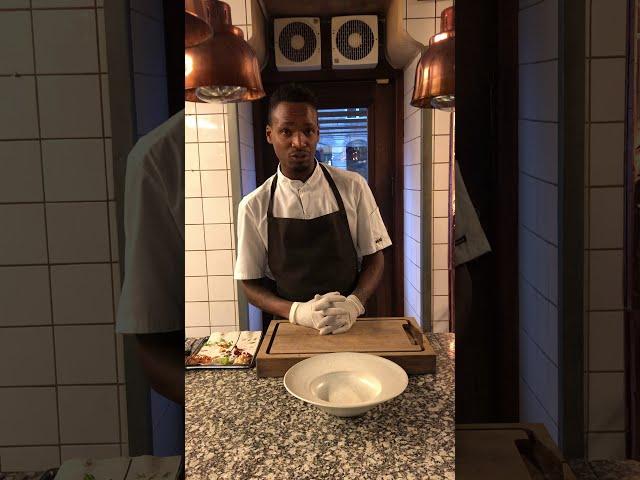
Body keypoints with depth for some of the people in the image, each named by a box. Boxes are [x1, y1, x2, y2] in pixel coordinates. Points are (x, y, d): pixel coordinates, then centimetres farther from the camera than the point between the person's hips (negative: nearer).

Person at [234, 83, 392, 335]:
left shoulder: (353, 186, -1)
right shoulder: (254, 206, -2)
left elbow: (374, 257, 5)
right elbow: (251, 284, 3)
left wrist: (354, 304, -13)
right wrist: (297, 312, -15)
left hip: (349, 326, 0)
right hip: (289, 332, 0)